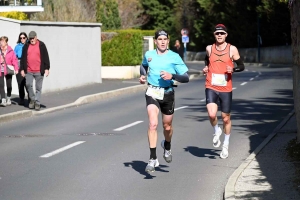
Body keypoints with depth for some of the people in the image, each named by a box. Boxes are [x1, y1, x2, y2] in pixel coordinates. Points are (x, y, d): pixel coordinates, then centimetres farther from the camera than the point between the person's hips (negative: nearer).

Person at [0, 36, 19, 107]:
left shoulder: (10, 51, -3)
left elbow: (14, 60, -4)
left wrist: (16, 69, -12)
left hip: (8, 71, 0)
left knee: (9, 85, 10)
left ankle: (8, 98, 30)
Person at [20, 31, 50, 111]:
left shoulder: (41, 45, 2)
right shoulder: (26, 46, 8)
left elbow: (46, 57, 1)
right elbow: (23, 58, 11)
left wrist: (46, 68, -4)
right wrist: (22, 69, 7)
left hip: (39, 71, -2)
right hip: (28, 71, 2)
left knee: (38, 88, 2)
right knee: (28, 85, -9)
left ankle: (37, 103, 9)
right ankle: (32, 99, 13)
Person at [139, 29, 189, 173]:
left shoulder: (174, 57, -6)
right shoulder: (149, 55, 3)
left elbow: (186, 78, -8)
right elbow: (144, 65, 27)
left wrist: (172, 76, -24)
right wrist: (143, 75, 8)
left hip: (168, 93, 0)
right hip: (152, 93, 0)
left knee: (167, 126, 15)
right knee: (153, 124, -18)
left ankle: (167, 147, 48)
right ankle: (153, 159, -16)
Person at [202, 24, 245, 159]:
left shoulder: (232, 49, 0)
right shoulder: (209, 48, 6)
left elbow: (241, 66, 5)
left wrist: (233, 69, -16)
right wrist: (206, 68, 7)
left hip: (226, 88, 0)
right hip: (211, 87, 0)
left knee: (226, 118, 8)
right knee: (212, 114, -21)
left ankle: (226, 145, 26)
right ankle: (216, 131, 12)